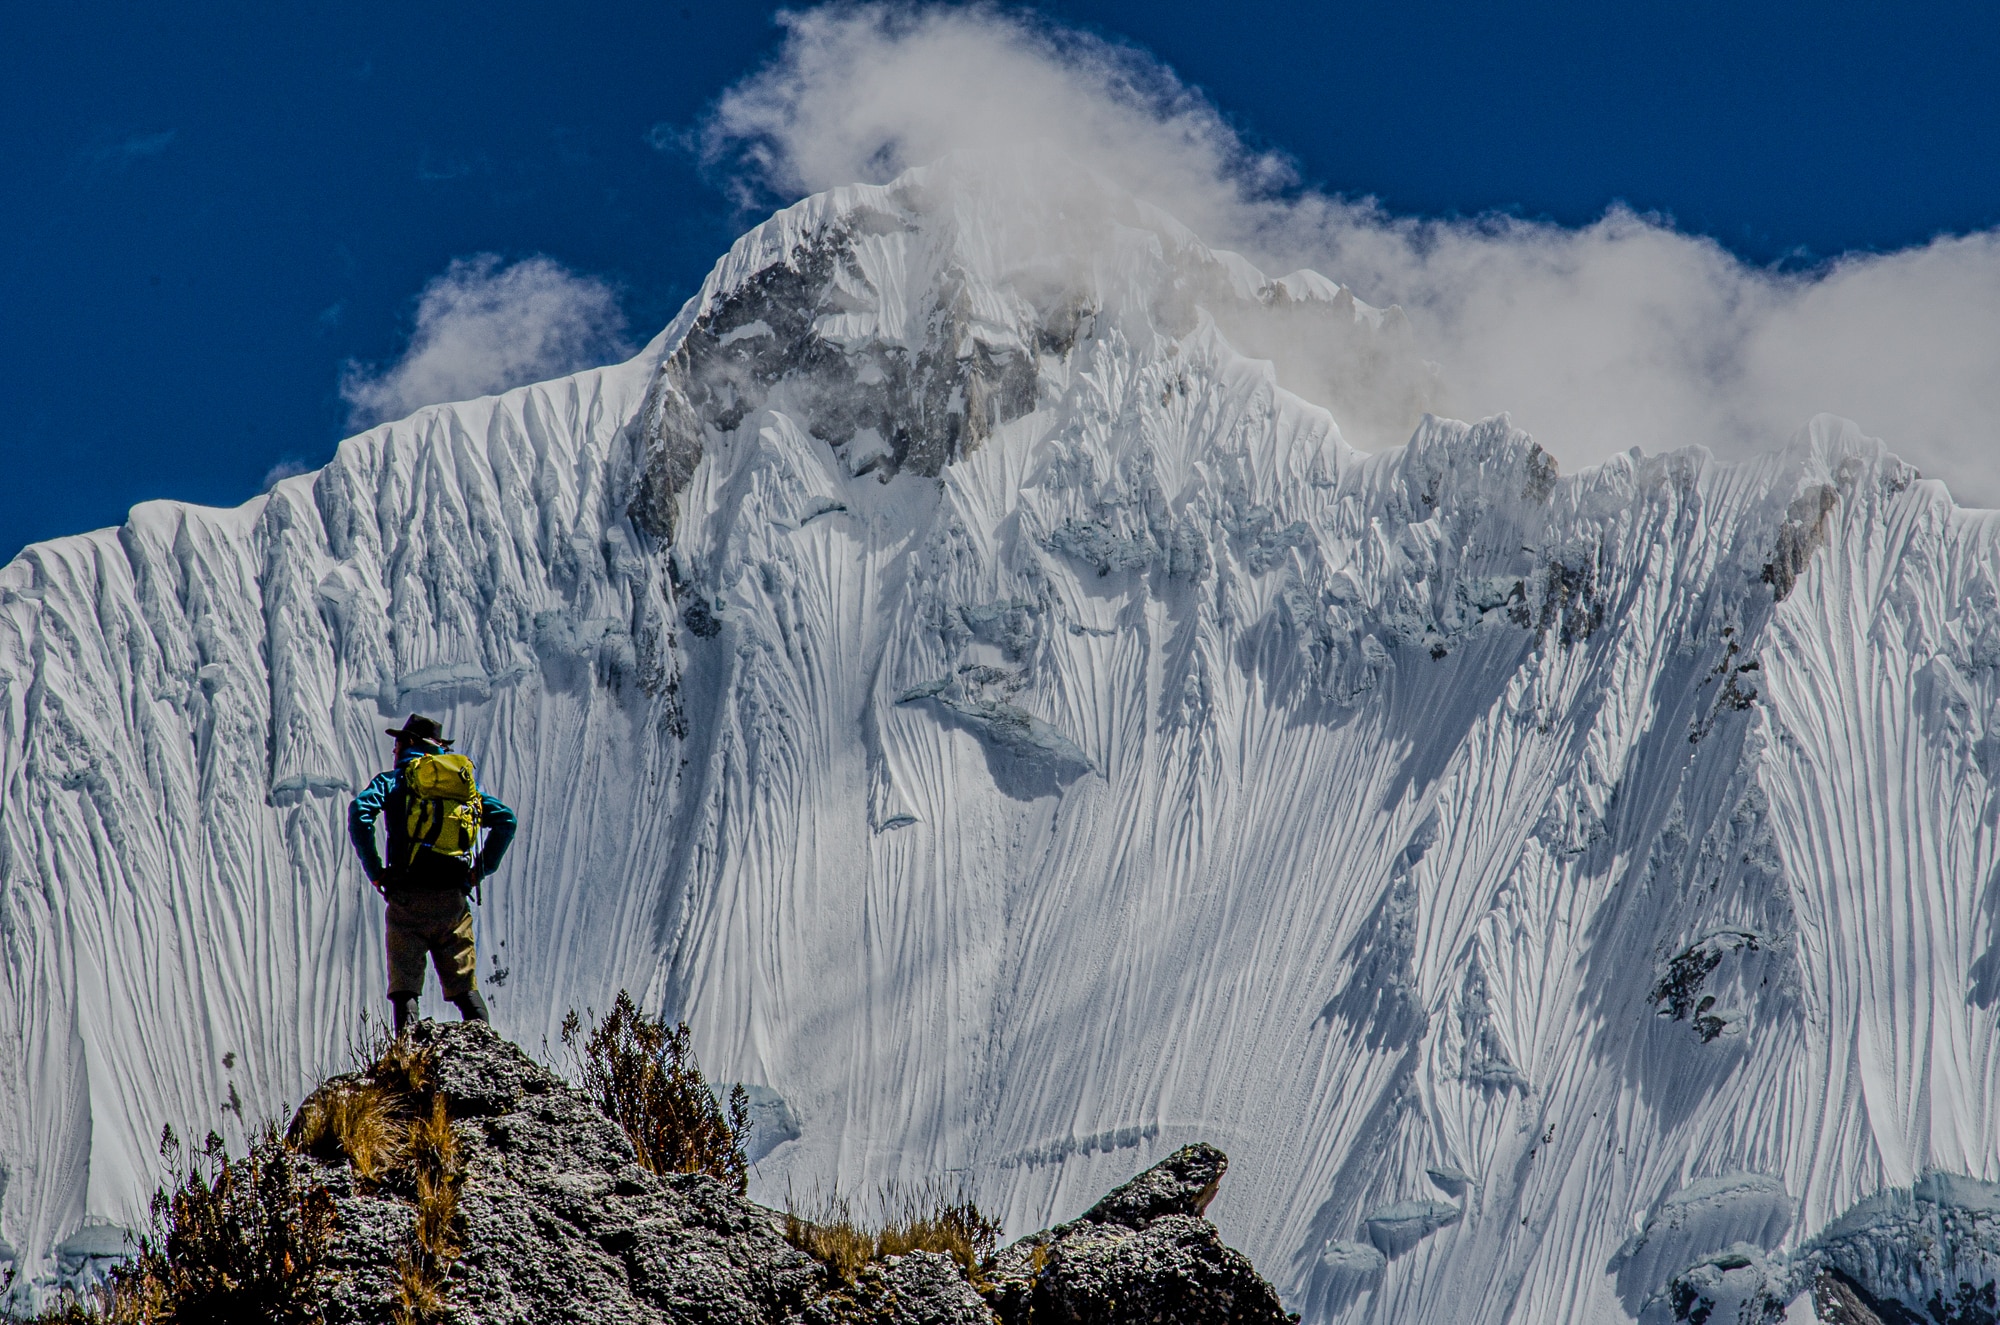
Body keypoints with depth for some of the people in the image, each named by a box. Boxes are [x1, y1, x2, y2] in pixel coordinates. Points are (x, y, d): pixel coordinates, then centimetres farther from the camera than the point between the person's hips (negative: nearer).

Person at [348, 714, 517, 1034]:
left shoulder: (395, 780, 6)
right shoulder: (466, 781, 18)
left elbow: (360, 811, -12)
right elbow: (506, 819, 9)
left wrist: (374, 870, -6)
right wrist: (482, 869, 12)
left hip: (408, 898, -3)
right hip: (454, 898, 3)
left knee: (404, 984, 0)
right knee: (464, 985, 10)